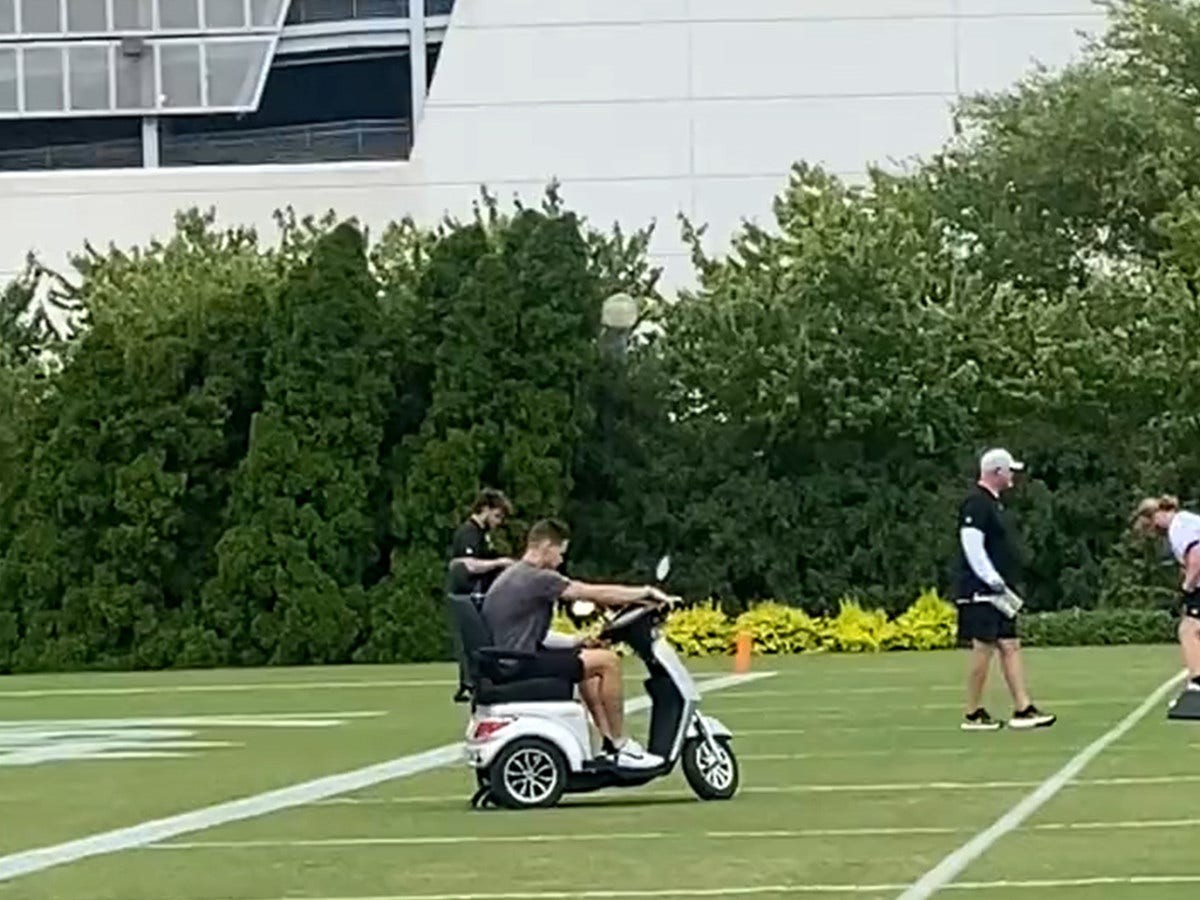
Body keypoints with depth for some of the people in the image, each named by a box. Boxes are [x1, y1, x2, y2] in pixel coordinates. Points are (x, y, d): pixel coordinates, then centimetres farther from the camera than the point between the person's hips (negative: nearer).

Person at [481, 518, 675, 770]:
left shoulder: (514, 575, 17)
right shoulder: (536, 578, -15)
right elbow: (595, 593, -14)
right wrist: (646, 592, -3)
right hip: (522, 666, -11)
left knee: (587, 657, 25)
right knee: (608, 661, -9)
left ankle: (608, 744, 22)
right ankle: (621, 747, 0)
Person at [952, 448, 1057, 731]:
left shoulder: (992, 503, 17)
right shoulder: (976, 504, -14)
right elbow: (972, 547, -21)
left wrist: (1004, 585, 17)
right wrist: (993, 581, -21)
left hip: (996, 593, 10)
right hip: (981, 593, -10)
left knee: (1010, 647, 7)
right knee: (984, 649, -6)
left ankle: (1023, 709, 6)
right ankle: (973, 715, 1)